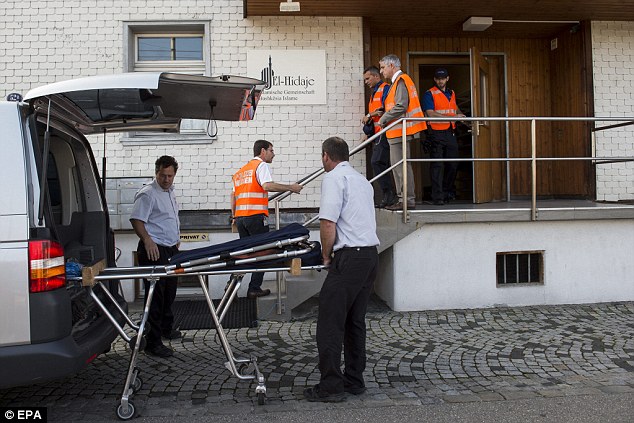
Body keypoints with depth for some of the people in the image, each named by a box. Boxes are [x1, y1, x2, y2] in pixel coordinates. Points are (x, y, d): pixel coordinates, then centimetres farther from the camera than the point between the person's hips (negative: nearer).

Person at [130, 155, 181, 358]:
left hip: (171, 250, 9)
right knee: (156, 294, -7)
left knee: (169, 292, 20)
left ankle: (166, 328, 38)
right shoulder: (147, 194, -13)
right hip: (154, 250, -9)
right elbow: (136, 219, -20)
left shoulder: (170, 192, 16)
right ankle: (153, 342, -2)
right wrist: (147, 241, -32)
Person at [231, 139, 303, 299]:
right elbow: (267, 185, -20)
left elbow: (233, 195, 23)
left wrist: (234, 216, 28)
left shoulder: (241, 170, 24)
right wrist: (290, 187, -14)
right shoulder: (261, 165, -1)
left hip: (240, 216, 8)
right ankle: (254, 289, 1)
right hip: (255, 216, -8)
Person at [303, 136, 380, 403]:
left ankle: (331, 387, 1)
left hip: (350, 258, -9)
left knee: (330, 323, -3)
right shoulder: (362, 180, 21)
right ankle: (354, 381, 22)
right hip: (371, 254, 9)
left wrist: (326, 255, -2)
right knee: (355, 321, 15)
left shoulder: (334, 178, -6)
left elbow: (328, 223, -16)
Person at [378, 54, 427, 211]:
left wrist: (383, 120, -11)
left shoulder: (401, 80, -10)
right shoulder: (398, 81, 22)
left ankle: (408, 200, -6)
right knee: (397, 165, 13)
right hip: (398, 131, 11)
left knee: (401, 166, -9)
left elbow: (401, 107, -20)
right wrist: (385, 117, 14)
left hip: (400, 131, -11)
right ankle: (404, 198, 18)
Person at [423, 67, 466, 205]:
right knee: (437, 165, -6)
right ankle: (437, 196, -4)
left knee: (453, 164, 9)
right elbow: (430, 113, -14)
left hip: (450, 133, 6)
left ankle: (448, 192, 25)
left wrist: (461, 115, 10)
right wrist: (452, 117, -18)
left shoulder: (451, 93, 18)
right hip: (436, 133, -6)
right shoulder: (429, 94, -3)